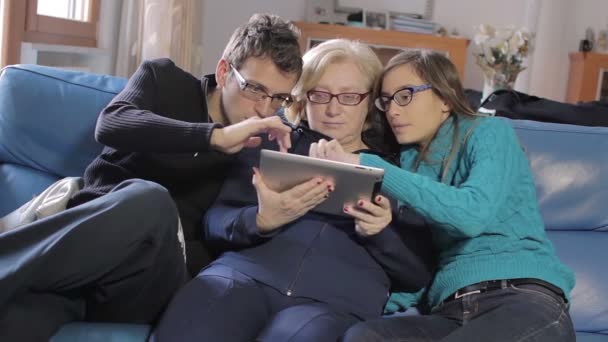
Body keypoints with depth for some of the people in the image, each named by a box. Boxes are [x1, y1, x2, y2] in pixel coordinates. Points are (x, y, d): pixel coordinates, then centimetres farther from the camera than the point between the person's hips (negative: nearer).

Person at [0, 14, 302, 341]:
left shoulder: (263, 143, 17)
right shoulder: (164, 78, 12)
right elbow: (111, 125, -9)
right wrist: (215, 136, -19)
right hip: (85, 230, -1)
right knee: (147, 198, -37)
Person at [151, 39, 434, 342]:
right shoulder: (274, 144, 20)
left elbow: (418, 275, 14)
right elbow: (215, 222, 11)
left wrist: (380, 234, -6)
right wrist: (262, 221, -11)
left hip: (337, 297, 0)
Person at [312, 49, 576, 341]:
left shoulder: (490, 132, 4)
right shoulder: (409, 162, 19)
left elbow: (473, 213, -18)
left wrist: (366, 166, -17)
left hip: (525, 300, -4)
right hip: (449, 311, 4)